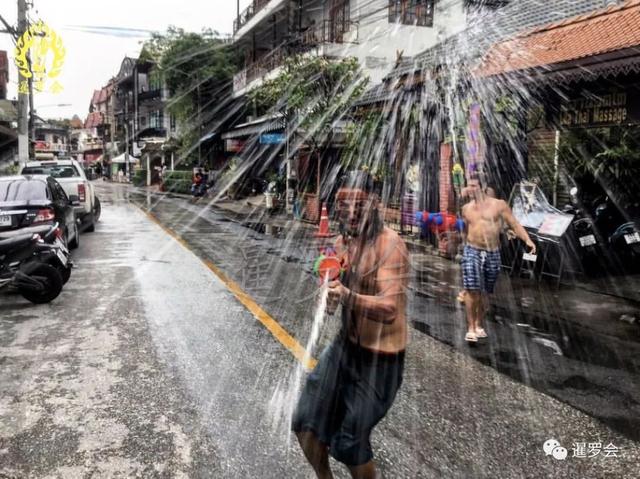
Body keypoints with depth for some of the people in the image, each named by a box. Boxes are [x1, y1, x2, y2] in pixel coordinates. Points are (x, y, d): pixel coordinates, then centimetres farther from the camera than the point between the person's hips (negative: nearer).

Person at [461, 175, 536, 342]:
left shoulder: (499, 205, -2)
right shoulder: (466, 208, 6)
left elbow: (514, 224, -5)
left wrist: (528, 240, -18)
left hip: (493, 254, 0)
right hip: (472, 252, 0)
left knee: (484, 292, 9)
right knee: (471, 290, -8)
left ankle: (479, 325, 24)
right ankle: (470, 328, 0)